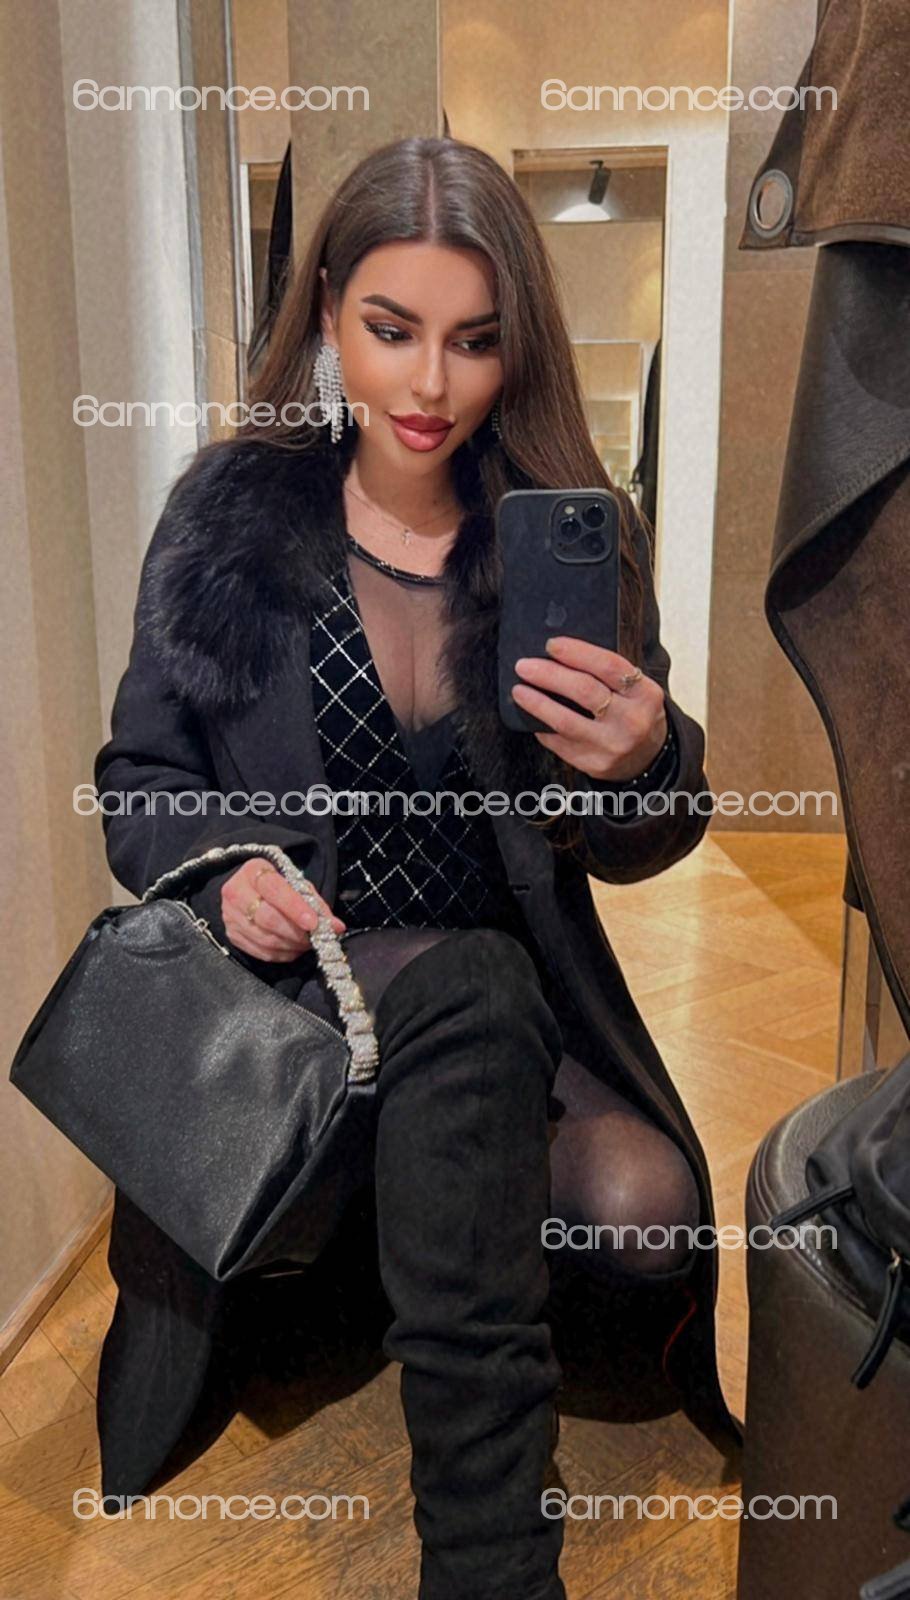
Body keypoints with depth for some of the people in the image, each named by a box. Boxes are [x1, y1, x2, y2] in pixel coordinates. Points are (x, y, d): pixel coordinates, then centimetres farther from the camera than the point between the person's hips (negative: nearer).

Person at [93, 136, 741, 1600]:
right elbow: (140, 778, 5)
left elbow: (633, 850, 1)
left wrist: (645, 764, -23)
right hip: (301, 977, -1)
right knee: (472, 989, -34)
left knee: (639, 1213, -25)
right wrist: (220, 873, -16)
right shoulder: (229, 513, -2)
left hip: (520, 1002, 2)